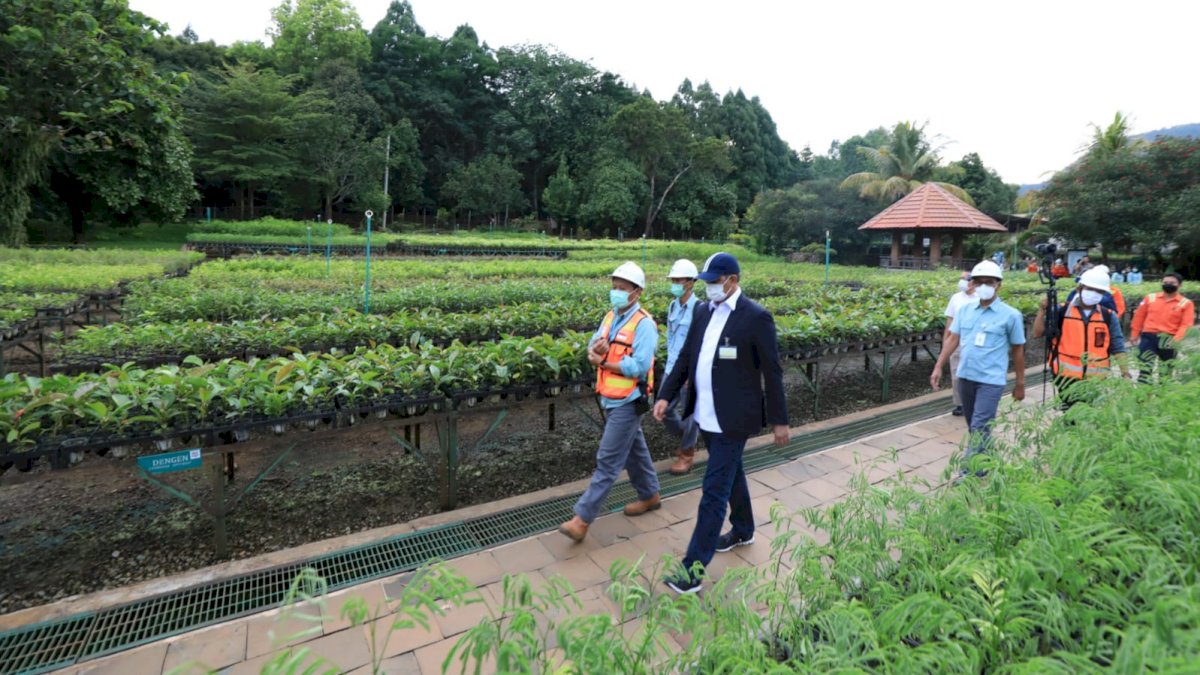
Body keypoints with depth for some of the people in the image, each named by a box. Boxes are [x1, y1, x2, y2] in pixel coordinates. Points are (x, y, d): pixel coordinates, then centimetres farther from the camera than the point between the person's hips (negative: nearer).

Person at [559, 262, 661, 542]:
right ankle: (650, 495, 38)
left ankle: (582, 518, -1)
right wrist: (596, 348, -17)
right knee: (634, 449, 21)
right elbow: (593, 353, 7)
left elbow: (639, 367, -25)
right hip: (610, 399, 8)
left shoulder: (644, 324, -17)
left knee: (608, 460, -5)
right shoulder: (610, 317, 8)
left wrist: (603, 362, -16)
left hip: (628, 402, -8)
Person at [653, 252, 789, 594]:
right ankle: (743, 531, 46)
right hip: (706, 415, 7)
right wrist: (666, 395, 1)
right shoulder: (703, 311, 5)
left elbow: (772, 372, -10)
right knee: (731, 474, 25)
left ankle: (693, 569, 4)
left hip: (732, 418, -7)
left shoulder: (756, 317, -14)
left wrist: (779, 420, -6)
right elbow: (686, 357, 9)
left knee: (714, 490, -4)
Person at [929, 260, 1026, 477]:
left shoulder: (1011, 315, -4)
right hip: (965, 377, 5)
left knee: (979, 429, -8)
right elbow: (952, 340, 9)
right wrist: (938, 367, 3)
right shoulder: (965, 310, 6)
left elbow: (1018, 350, 2)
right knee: (975, 428, 16)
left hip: (991, 380, -4)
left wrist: (1020, 384, 6)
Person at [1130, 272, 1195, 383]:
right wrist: (1134, 334, 9)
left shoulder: (1186, 303, 2)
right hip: (1148, 337, 0)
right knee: (1144, 366, -7)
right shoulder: (1150, 298, 6)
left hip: (1169, 340, 0)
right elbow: (1139, 317, 11)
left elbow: (1186, 324, -6)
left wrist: (1177, 339, -21)